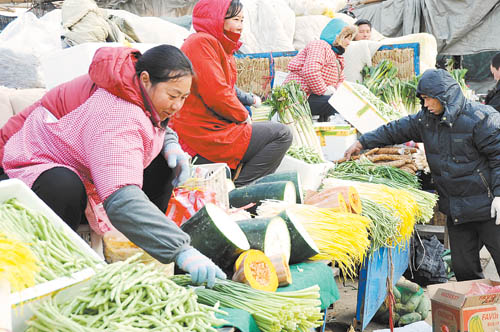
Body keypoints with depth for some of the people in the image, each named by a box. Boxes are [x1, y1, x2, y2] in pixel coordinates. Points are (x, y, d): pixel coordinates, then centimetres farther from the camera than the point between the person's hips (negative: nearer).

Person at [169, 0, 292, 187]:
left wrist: (243, 117, 6)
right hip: (203, 135, -11)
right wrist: (244, 117, -8)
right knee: (281, 134, -12)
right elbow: (216, 95, -22)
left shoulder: (223, 47, 21)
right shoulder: (202, 42, -13)